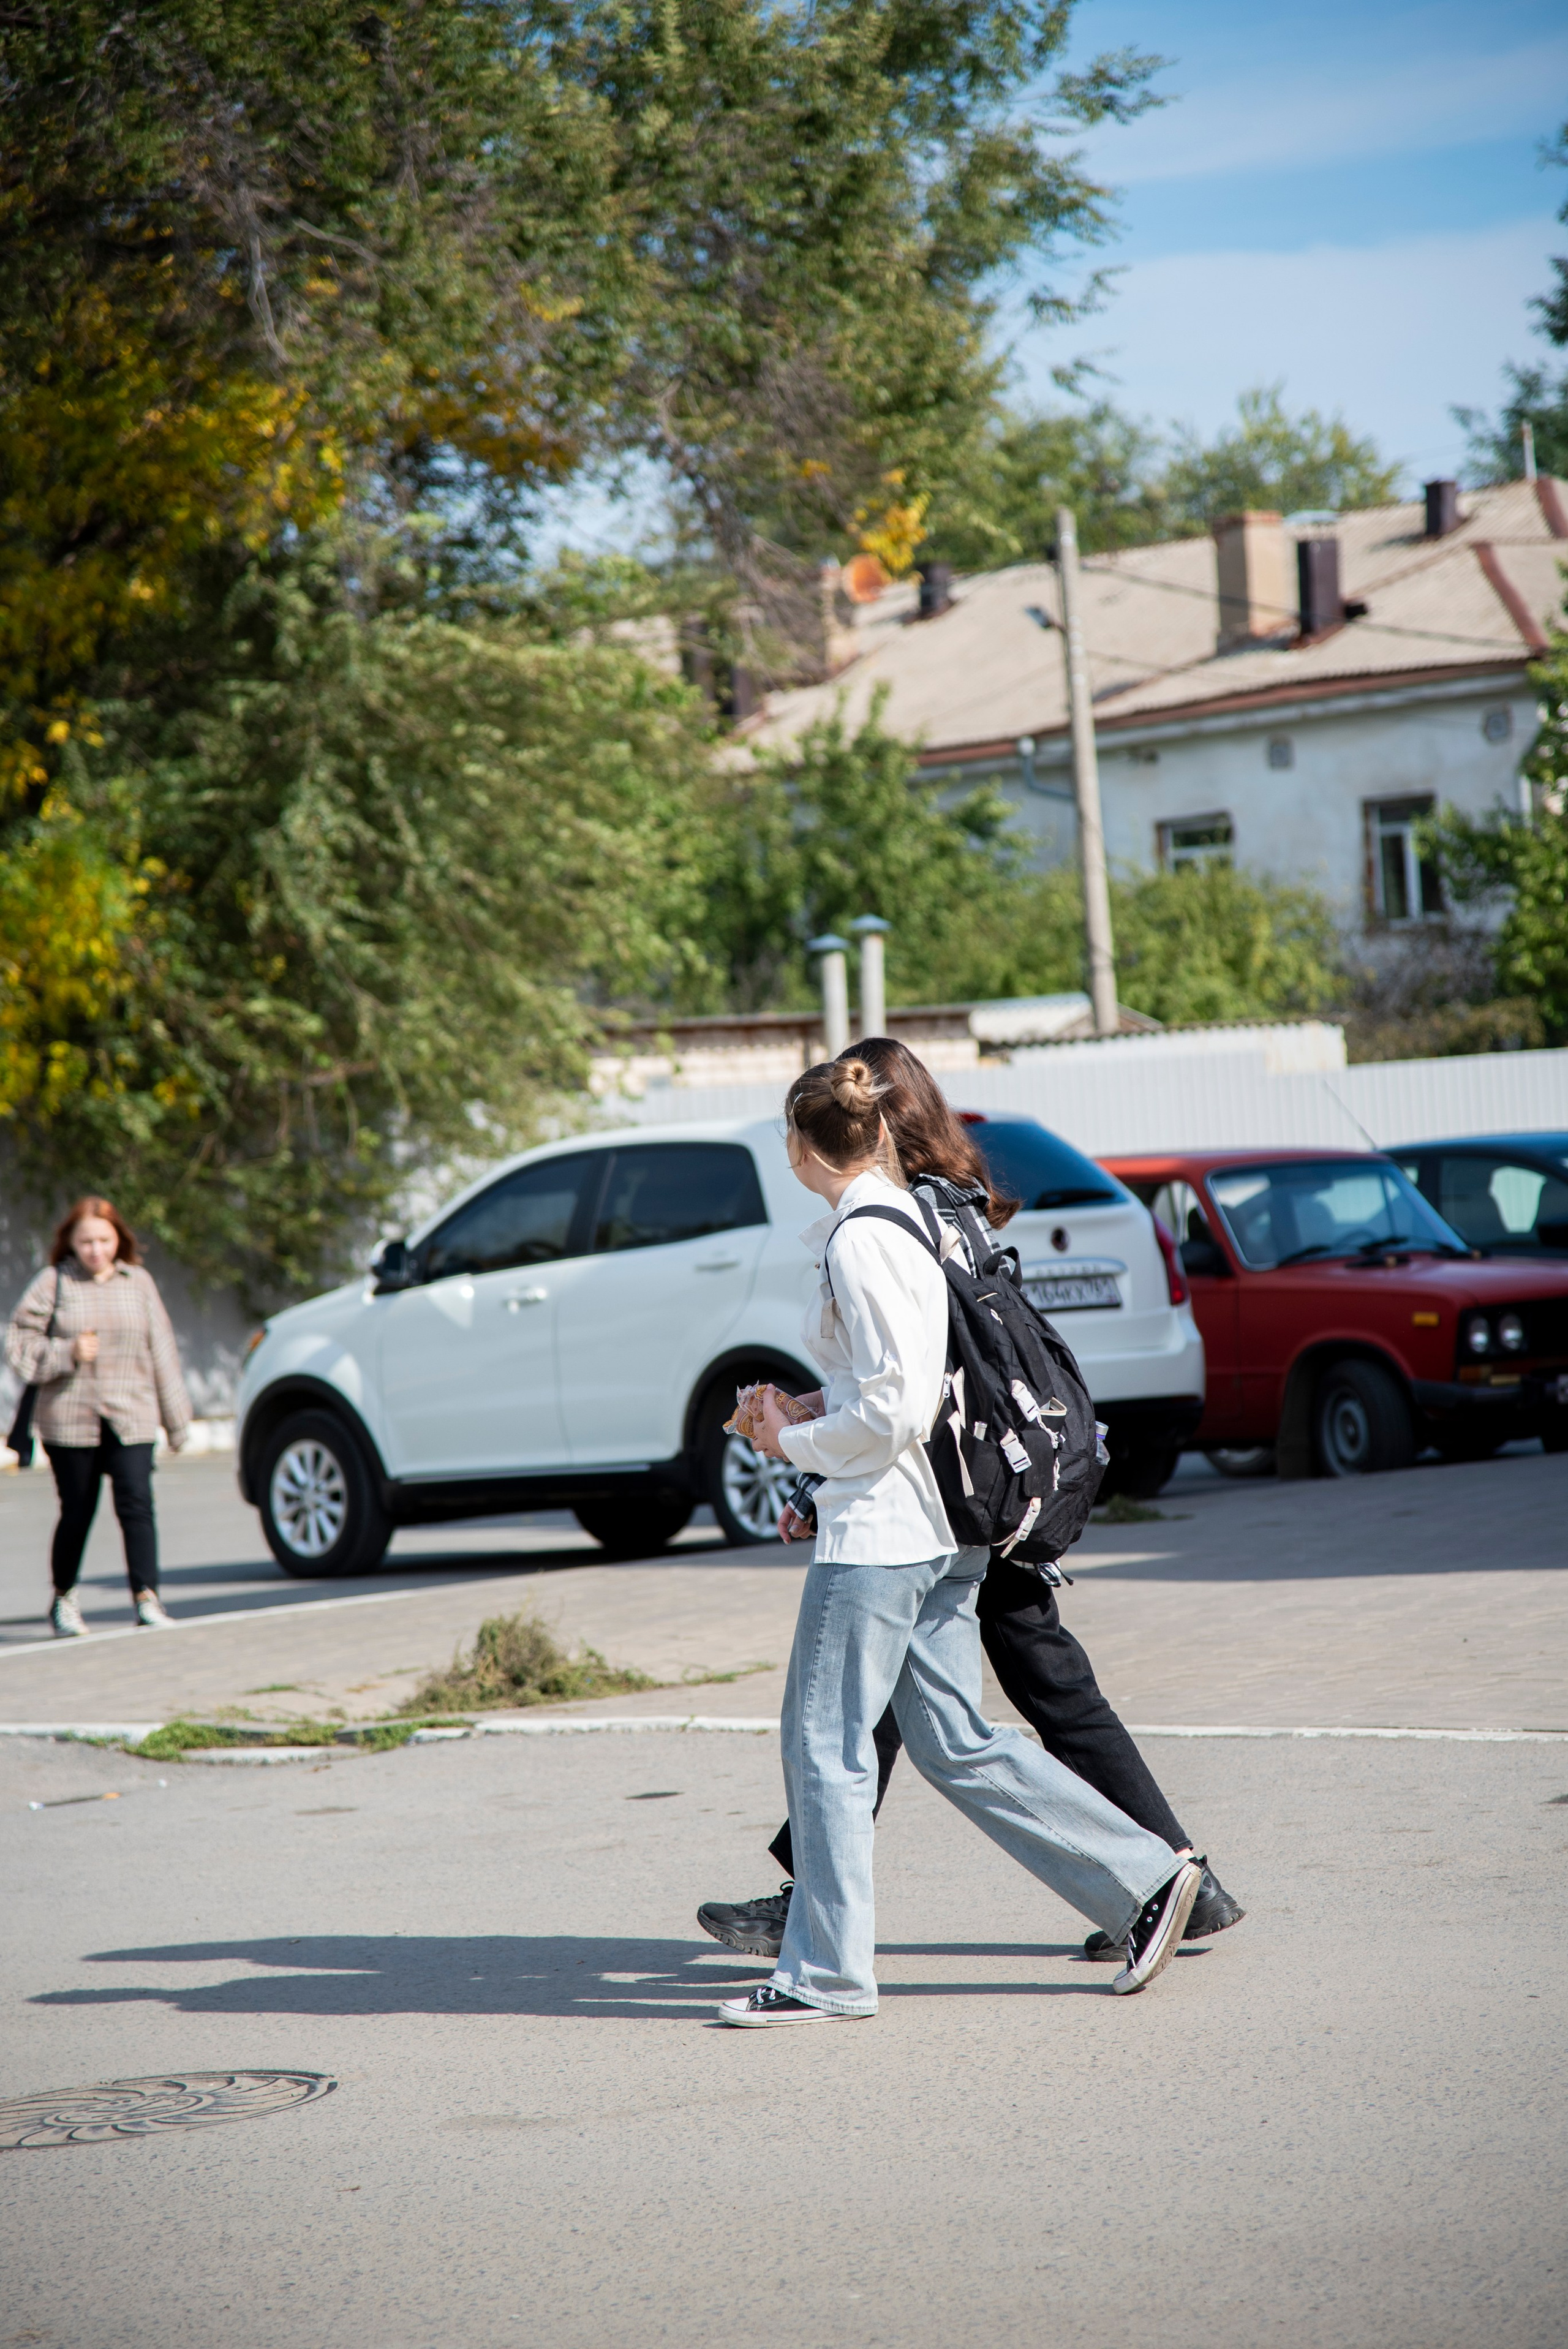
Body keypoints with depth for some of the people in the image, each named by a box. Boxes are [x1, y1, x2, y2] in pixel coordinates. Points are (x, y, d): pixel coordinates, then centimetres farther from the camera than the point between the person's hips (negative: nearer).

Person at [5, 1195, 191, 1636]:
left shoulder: (139, 1282, 8)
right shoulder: (54, 1283, 1)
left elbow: (162, 1352, 11)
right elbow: (20, 1344, 2)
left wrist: (176, 1418, 12)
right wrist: (68, 1353, -14)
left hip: (130, 1418, 1)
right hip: (70, 1418, -1)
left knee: (136, 1504, -13)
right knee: (77, 1513, 6)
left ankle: (146, 1598, -15)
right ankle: (64, 1599, 24)